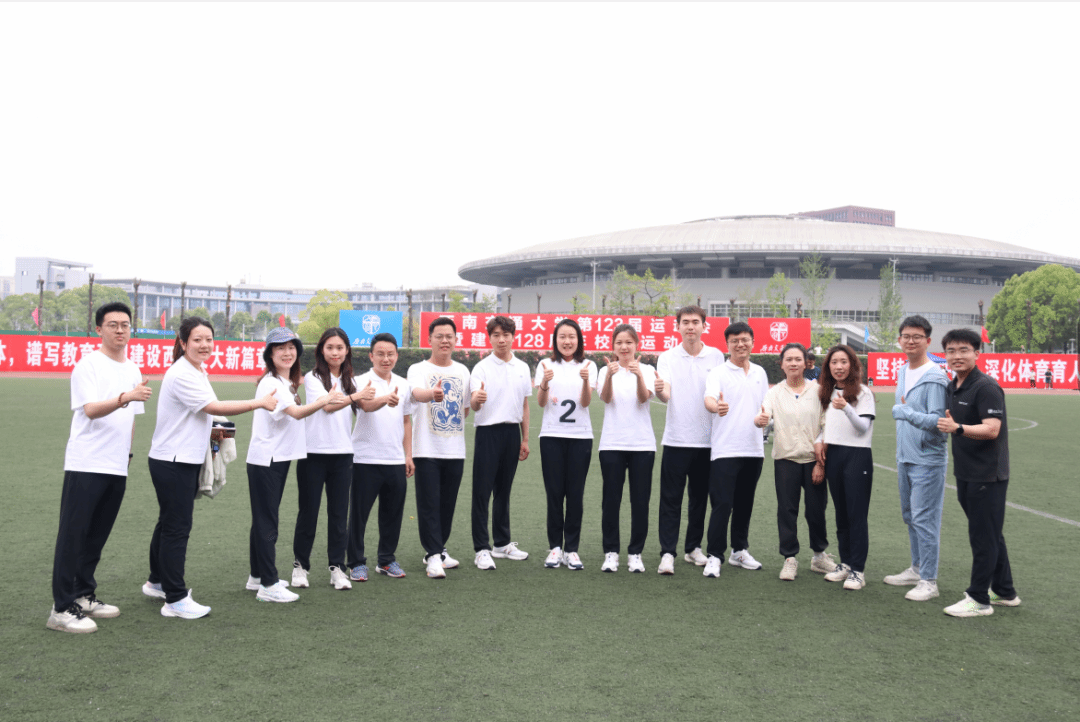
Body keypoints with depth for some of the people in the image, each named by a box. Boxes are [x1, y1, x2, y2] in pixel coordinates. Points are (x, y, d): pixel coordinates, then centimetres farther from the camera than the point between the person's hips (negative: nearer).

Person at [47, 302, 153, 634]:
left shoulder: (133, 370, 15)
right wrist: (126, 397, -35)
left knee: (97, 536, 13)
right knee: (72, 535, -4)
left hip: (117, 467, 7)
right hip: (85, 465, -6)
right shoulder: (88, 365, -7)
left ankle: (84, 596, 23)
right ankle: (62, 609, -1)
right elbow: (91, 409, -20)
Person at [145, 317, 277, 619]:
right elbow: (213, 407, -21)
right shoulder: (181, 374, -18)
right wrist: (259, 402, -17)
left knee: (169, 523, 20)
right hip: (172, 461, -10)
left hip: (188, 460, 10)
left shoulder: (198, 372, 13)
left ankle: (157, 582, 34)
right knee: (176, 528, -6)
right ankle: (175, 600, 0)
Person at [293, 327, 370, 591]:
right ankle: (300, 565, 18)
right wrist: (355, 396, -33)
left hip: (342, 453, 3)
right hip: (313, 453, -3)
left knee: (339, 512, 4)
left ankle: (337, 567, 12)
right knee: (308, 511, 4)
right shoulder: (312, 378, -3)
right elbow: (327, 405, -18)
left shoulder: (350, 380, 12)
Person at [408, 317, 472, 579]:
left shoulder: (462, 371, 11)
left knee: (448, 504, 11)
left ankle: (439, 549, 25)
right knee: (429, 504, -5)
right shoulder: (419, 369, -4)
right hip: (427, 449, -4)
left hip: (455, 450, 4)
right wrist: (433, 394, -49)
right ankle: (433, 555, 2)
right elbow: (417, 393, -27)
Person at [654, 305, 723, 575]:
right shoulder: (667, 357, -1)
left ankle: (693, 547, 25)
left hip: (707, 439, 2)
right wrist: (659, 390, -36)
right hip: (676, 438, -2)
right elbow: (666, 395, -14)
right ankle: (667, 553, 1)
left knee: (700, 497, 12)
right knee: (671, 498, -3)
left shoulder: (716, 356, 5)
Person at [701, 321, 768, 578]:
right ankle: (714, 556, 2)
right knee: (722, 504, -6)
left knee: (745, 504, 13)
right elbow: (709, 398, -24)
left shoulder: (760, 373, 12)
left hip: (753, 450, 5)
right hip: (725, 450, -5)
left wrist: (763, 444, 18)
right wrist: (716, 406, -48)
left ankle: (739, 551, 27)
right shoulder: (718, 373, -5)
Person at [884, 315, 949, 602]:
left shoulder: (934, 377, -15)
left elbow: (937, 421, -22)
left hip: (928, 460, -9)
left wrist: (906, 413, -29)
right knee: (910, 516, 17)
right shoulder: (902, 372, 12)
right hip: (905, 457, 9)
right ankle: (917, 568, 31)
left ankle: (929, 581, 3)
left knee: (924, 519, -5)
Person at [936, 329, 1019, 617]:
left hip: (987, 475, -9)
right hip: (966, 473, 9)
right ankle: (1004, 592, 31)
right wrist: (944, 424, 7)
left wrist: (957, 428, -38)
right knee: (990, 535, 18)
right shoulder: (952, 387, 10)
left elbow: (991, 429, -26)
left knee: (983, 537, -1)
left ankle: (978, 599, 8)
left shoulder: (986, 387, -17)